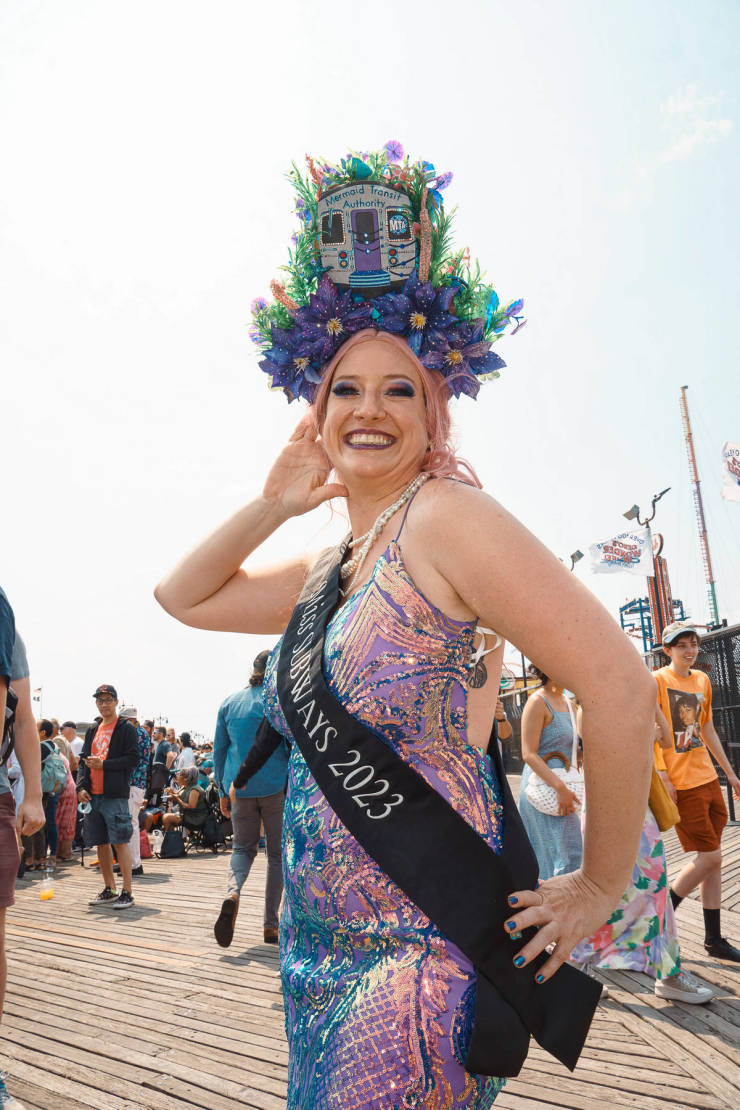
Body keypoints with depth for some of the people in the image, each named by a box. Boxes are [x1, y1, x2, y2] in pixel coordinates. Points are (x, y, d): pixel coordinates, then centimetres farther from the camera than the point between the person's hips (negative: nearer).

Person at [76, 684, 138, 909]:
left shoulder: (126, 729, -2)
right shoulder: (92, 730, 17)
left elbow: (132, 759, -9)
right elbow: (83, 760, 16)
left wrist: (103, 764, -15)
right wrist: (81, 786, 2)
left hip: (115, 794, -6)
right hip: (93, 795, 7)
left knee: (120, 842, -7)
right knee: (101, 843, 12)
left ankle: (127, 892, -2)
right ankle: (109, 889, 23)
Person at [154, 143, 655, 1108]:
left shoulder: (447, 517, -17)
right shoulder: (328, 569, 7)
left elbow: (619, 687, -22)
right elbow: (182, 597, 18)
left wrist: (599, 888, -12)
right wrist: (275, 503, 4)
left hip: (427, 954, -7)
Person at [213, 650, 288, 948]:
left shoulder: (229, 703, 7)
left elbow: (219, 750, 10)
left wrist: (223, 791, 16)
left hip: (239, 787, 3)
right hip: (276, 786, -3)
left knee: (243, 847, 17)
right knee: (277, 853, 10)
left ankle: (232, 893, -12)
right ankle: (270, 925, 11)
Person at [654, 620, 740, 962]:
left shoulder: (702, 680, 11)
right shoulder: (657, 680, -11)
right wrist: (663, 777, -19)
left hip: (708, 779, 7)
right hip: (681, 785, -7)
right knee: (710, 857, -5)